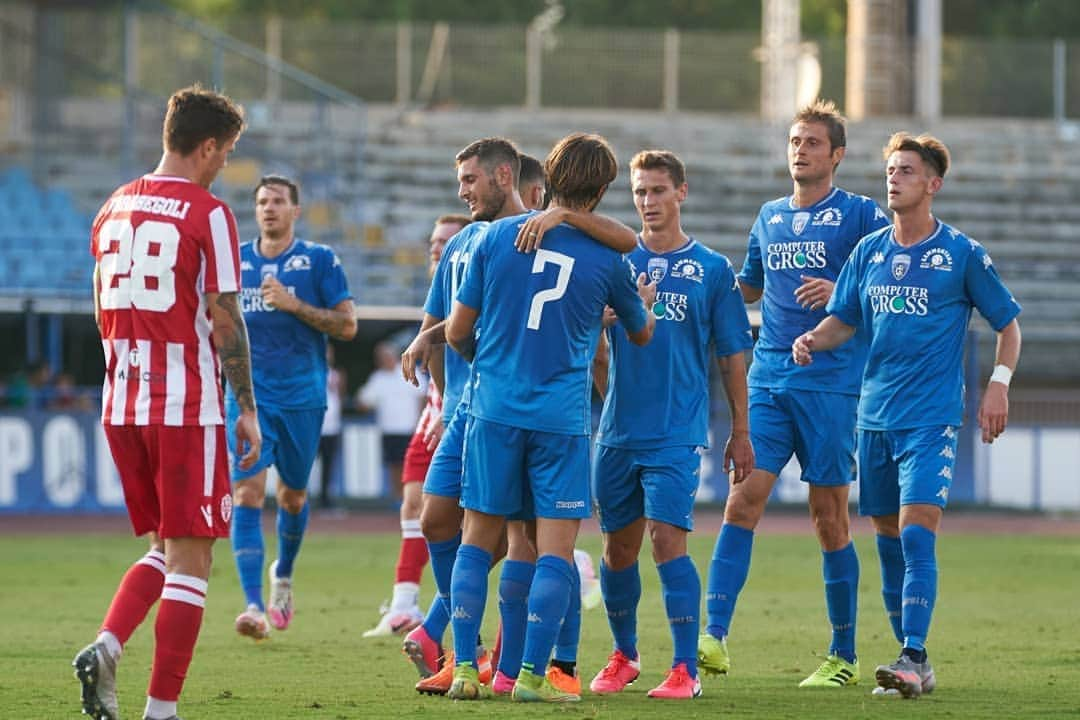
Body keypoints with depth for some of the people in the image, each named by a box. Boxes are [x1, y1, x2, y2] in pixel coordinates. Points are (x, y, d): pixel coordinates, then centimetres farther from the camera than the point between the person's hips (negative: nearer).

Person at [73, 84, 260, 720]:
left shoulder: (115, 209, 10)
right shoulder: (208, 213, -9)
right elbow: (223, 320, -11)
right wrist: (247, 408, -4)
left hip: (122, 405, 7)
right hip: (188, 406, -6)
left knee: (166, 548, 18)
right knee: (190, 557, 0)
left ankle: (106, 648, -4)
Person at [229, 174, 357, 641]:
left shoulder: (319, 260, 0)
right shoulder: (235, 261, 8)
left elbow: (347, 325, -6)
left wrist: (294, 305, -16)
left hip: (302, 397, -1)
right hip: (248, 397, 1)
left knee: (292, 495, 13)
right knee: (247, 493, -15)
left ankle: (283, 576, 43)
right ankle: (254, 606, -21)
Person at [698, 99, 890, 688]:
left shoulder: (859, 215, 0)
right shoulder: (769, 217, 16)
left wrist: (843, 290, -21)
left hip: (831, 383, -4)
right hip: (768, 380, 4)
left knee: (830, 518, 0)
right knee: (743, 500, -8)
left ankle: (843, 656, 10)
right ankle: (714, 638, -13)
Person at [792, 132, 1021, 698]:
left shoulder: (962, 253, -2)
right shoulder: (869, 250, 9)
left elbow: (1007, 323, 6)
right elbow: (844, 319, 15)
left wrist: (998, 386, -6)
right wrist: (815, 340, -7)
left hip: (932, 418, -5)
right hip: (875, 415, 5)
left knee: (916, 534, -17)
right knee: (889, 540, 7)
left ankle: (913, 658, -20)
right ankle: (913, 666, 14)